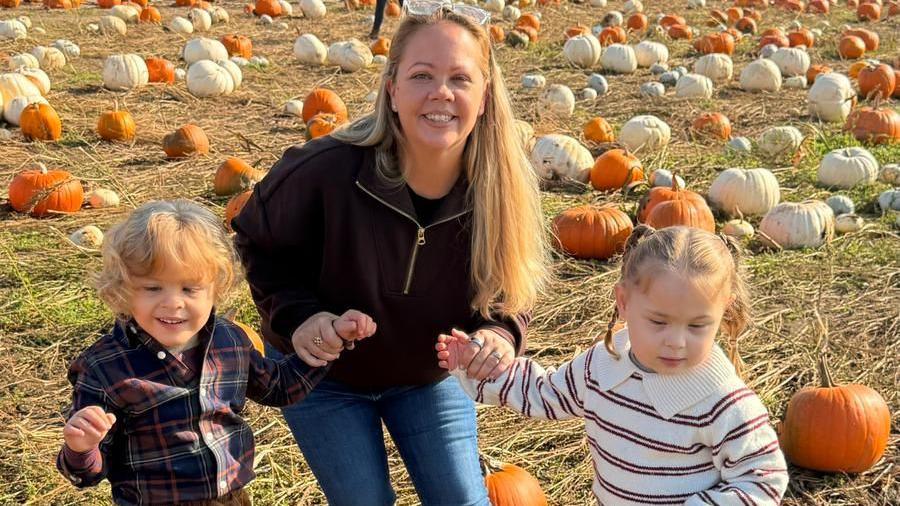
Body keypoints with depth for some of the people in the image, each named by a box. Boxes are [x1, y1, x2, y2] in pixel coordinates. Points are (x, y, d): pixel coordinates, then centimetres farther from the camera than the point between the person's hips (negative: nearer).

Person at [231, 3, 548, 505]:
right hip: (322, 375, -2)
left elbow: (509, 292, -8)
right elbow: (257, 241, -12)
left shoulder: (504, 188, -23)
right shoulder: (327, 168, -32)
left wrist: (500, 335, -31)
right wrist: (295, 316, -27)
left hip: (428, 377, 2)